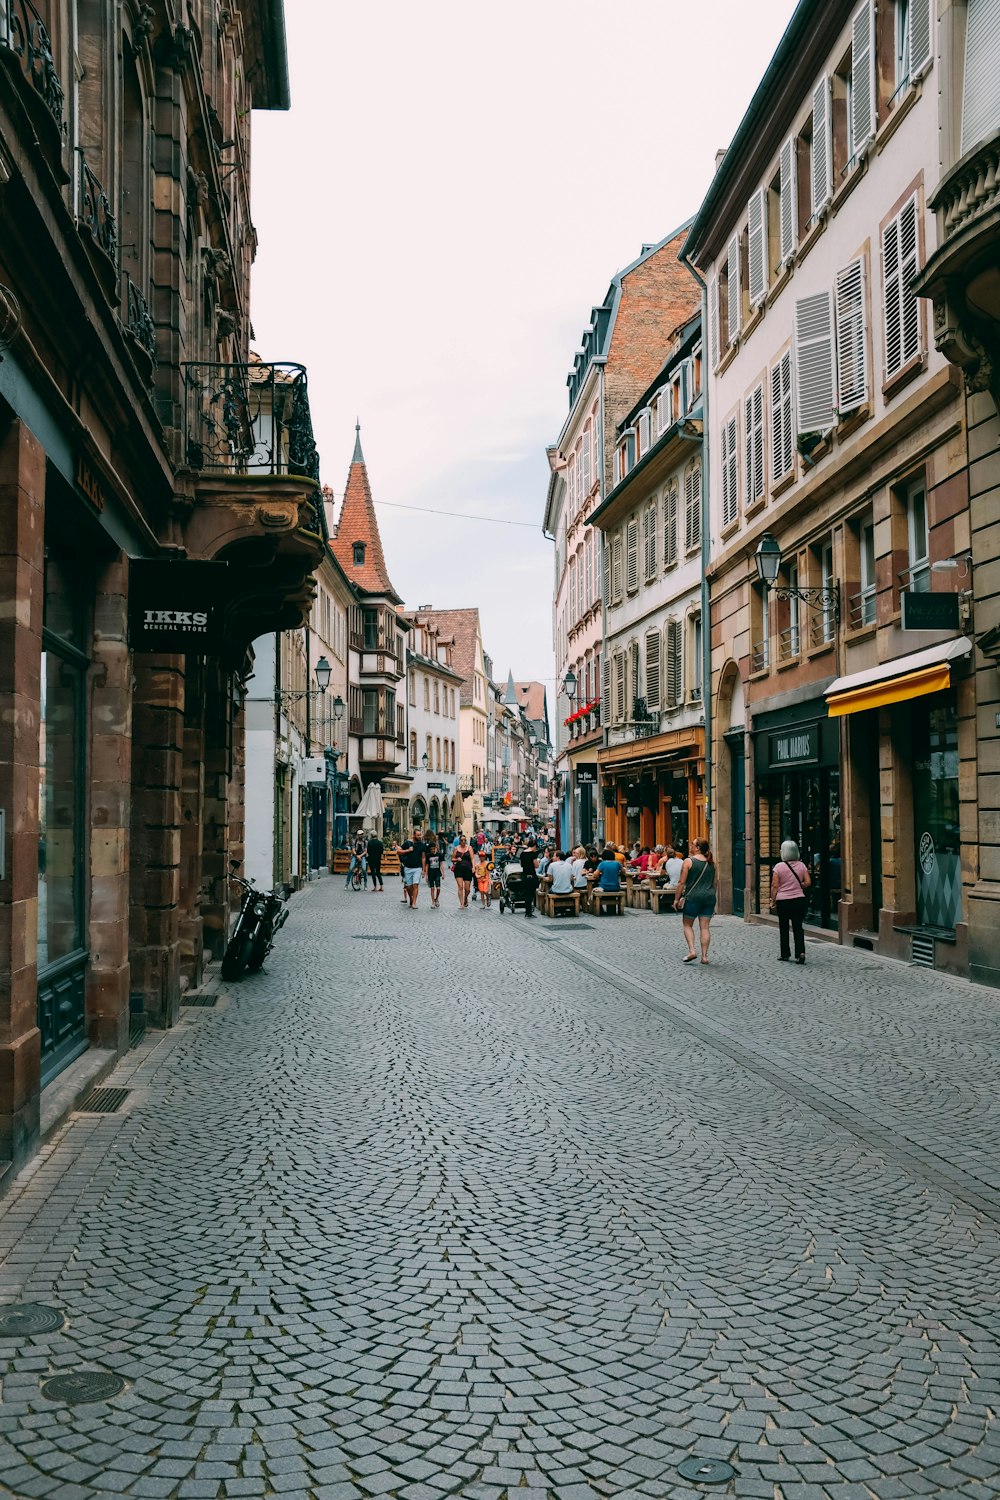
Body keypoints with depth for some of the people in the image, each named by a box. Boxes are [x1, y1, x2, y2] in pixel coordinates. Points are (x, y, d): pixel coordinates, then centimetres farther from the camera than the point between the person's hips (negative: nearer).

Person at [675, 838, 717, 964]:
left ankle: (692, 951, -5)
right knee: (705, 927, 6)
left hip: (693, 897, -4)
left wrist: (677, 898, -2)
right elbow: (714, 883, 14)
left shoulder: (688, 861, -7)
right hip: (709, 897, 4)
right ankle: (704, 956, 3)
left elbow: (682, 882, -8)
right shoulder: (711, 863, 8)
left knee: (688, 925, 10)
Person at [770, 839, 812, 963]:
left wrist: (773, 901, -2)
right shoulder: (801, 865, 1)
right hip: (799, 899, 2)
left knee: (784, 928, 10)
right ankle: (800, 952, -10)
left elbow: (775, 885, -10)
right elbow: (808, 882, -1)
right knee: (798, 927, 6)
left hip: (783, 901, -2)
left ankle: (784, 954, 16)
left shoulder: (779, 866, -8)